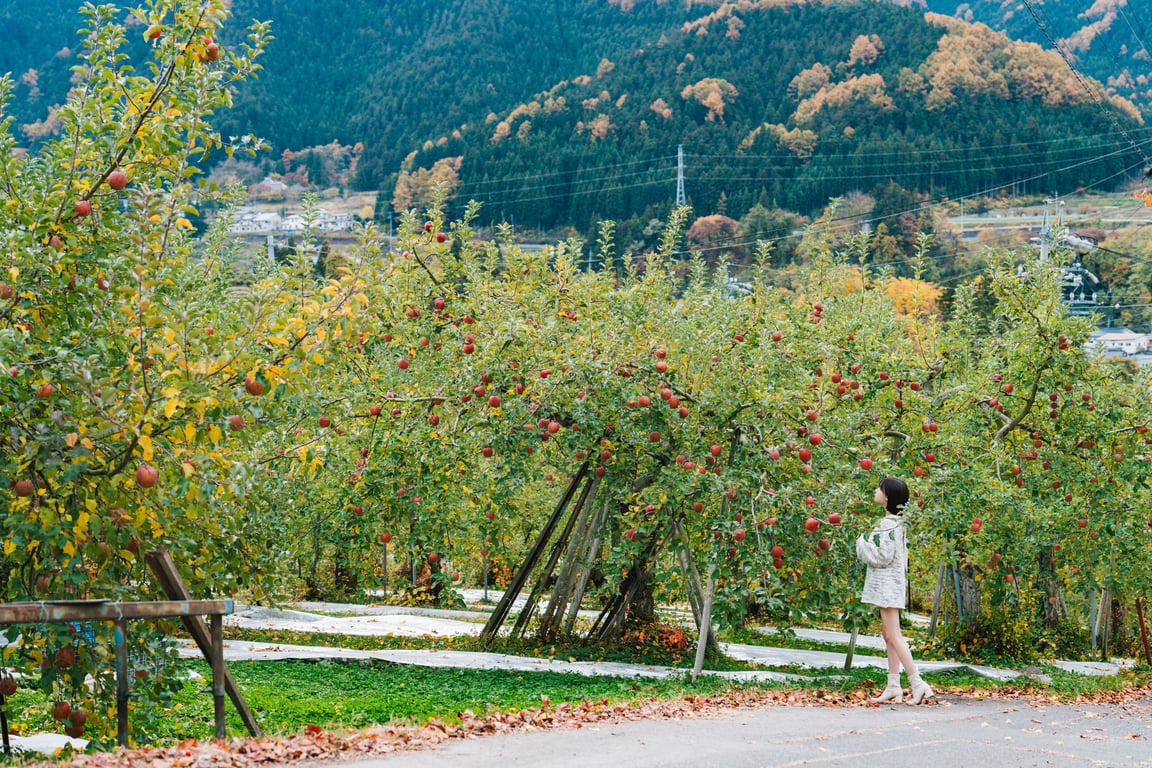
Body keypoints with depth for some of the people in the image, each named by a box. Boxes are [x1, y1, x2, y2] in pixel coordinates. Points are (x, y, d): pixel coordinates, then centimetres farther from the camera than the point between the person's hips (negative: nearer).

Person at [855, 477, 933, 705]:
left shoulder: (888, 524, -18)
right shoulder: (897, 521, 13)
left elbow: (884, 556, -21)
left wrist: (862, 543, -9)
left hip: (887, 584, -10)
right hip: (888, 584, 10)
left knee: (894, 636, -10)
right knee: (889, 636, 11)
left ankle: (918, 684, -13)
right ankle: (893, 688, 13)